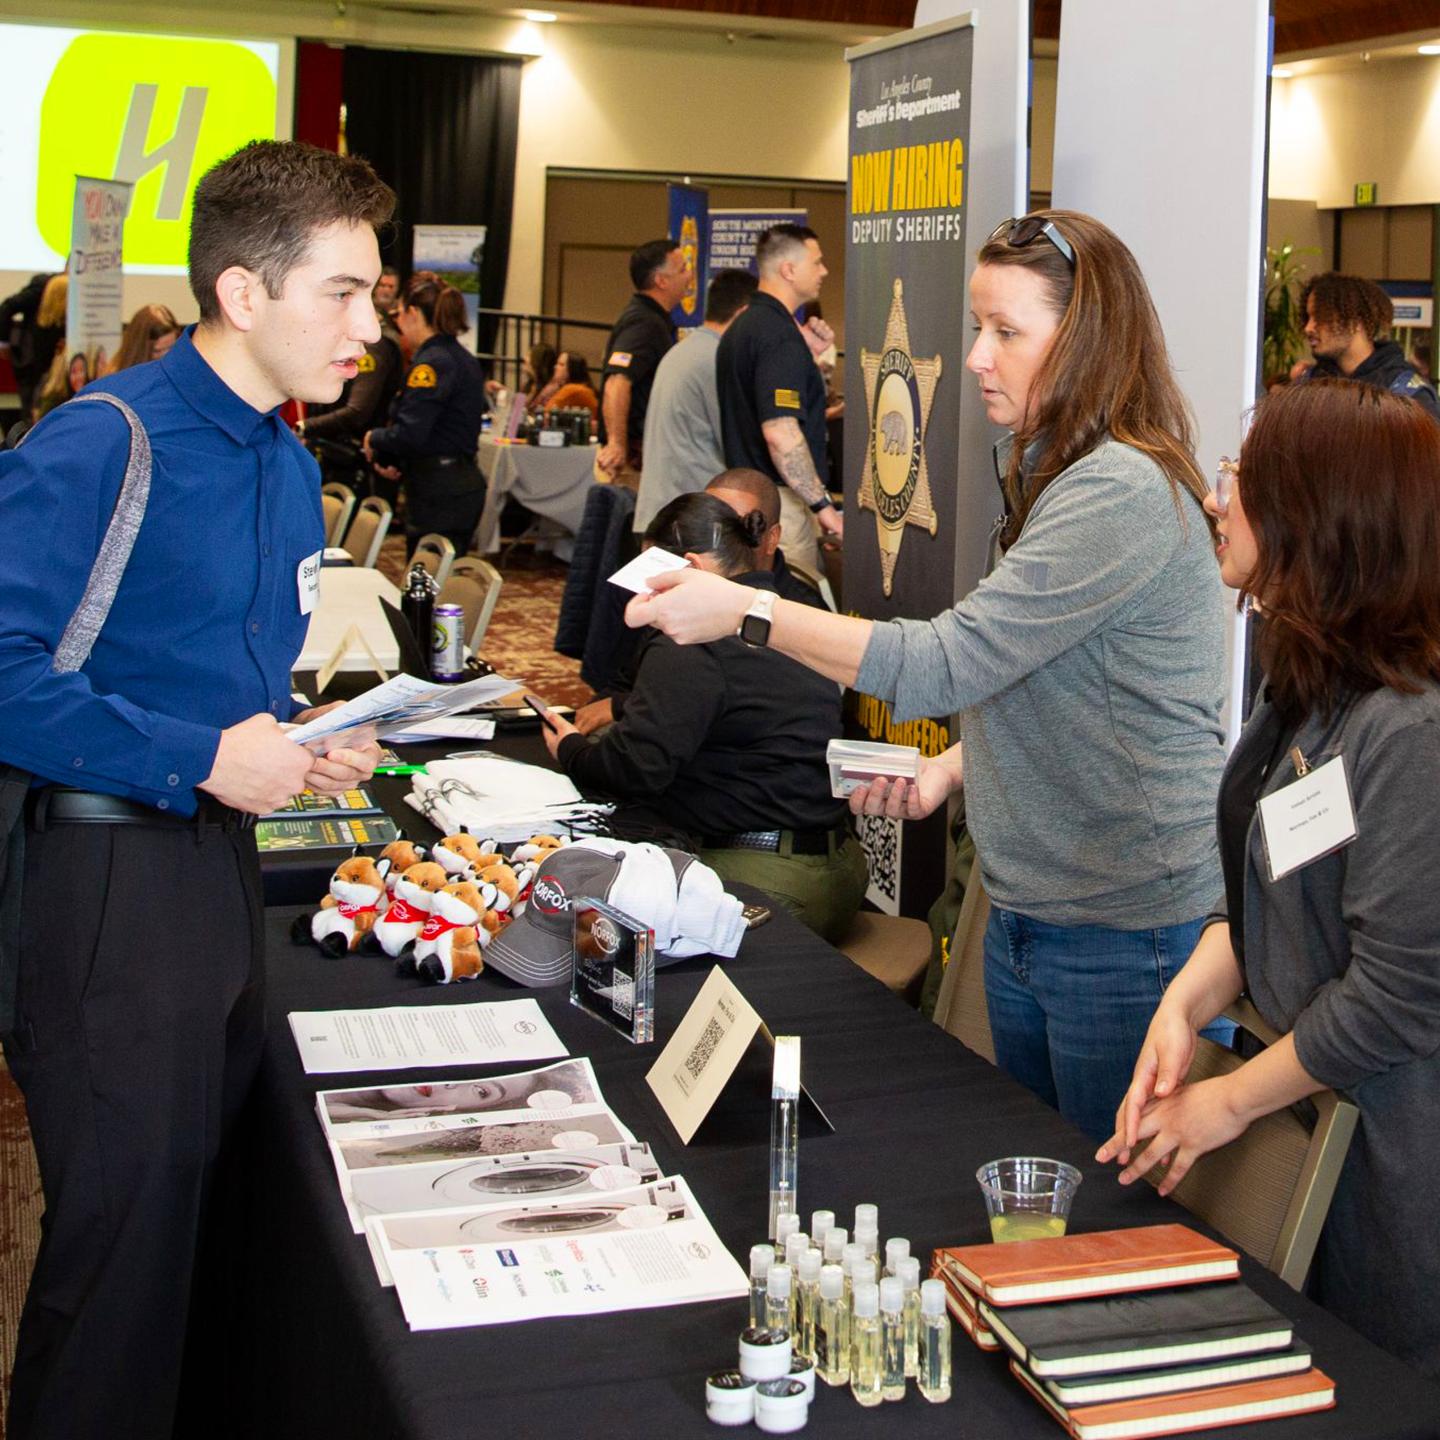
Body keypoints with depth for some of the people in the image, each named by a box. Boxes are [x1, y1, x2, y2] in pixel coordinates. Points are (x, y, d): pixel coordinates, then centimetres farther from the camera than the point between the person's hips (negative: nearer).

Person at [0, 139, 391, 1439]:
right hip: (112, 879, -8)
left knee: (205, 1191, 19)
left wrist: (299, 743, 3)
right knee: (129, 1225, 1)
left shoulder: (288, 465, 11)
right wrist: (202, 758, -22)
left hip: (224, 860, 9)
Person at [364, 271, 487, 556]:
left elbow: (409, 434, -23)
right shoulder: (464, 359, 15)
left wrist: (374, 439, -3)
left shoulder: (432, 362, -15)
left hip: (439, 496, -10)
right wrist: (391, 458, 9)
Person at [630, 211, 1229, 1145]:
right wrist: (955, 764, 4)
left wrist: (747, 610, -22)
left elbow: (948, 663, -25)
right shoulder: (1057, 477, 12)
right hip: (1024, 911, 9)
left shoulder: (1124, 493, -21)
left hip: (1123, 933, -9)